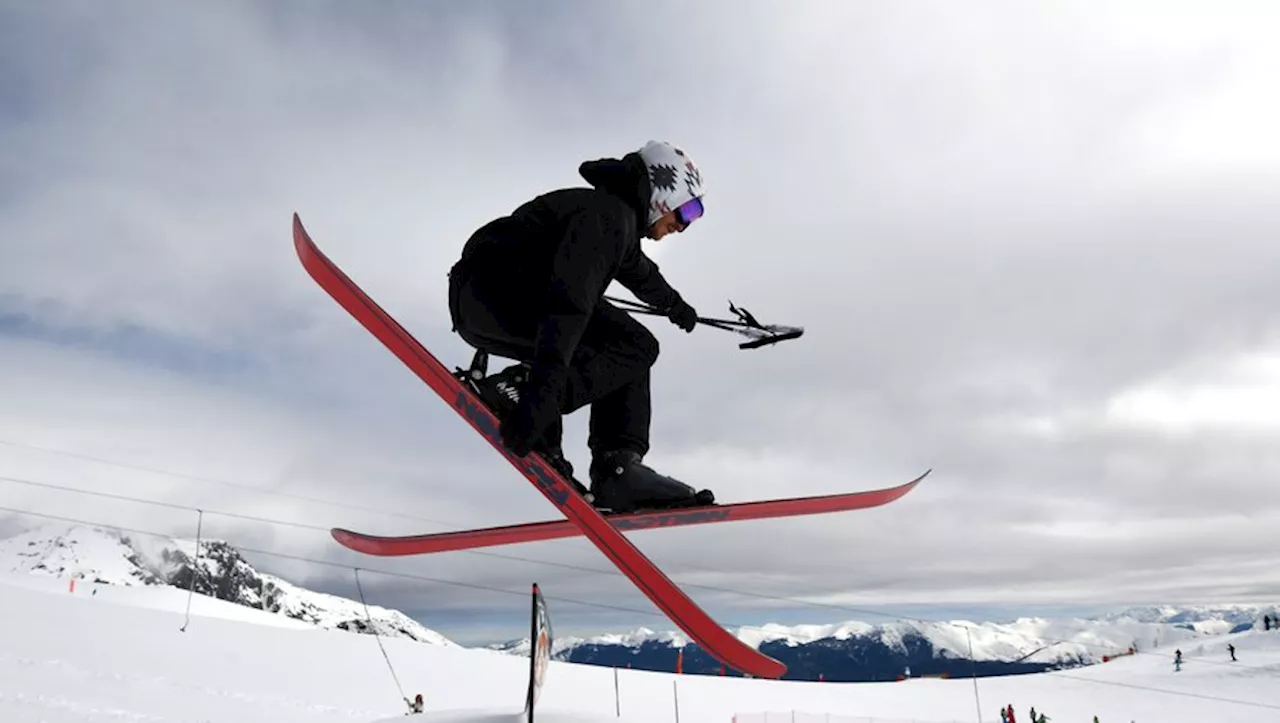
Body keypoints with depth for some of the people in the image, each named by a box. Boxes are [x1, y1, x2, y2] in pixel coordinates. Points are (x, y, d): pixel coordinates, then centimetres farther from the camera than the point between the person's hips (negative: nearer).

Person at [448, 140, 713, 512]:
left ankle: (617, 468, -2)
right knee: (634, 347, -15)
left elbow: (639, 270, 44)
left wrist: (674, 304, 63)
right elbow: (571, 298, -29)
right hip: (494, 290, -11)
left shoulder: (619, 218, 20)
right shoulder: (608, 214, -14)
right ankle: (519, 391, -25)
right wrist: (542, 391, -39)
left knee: (626, 356, 9)